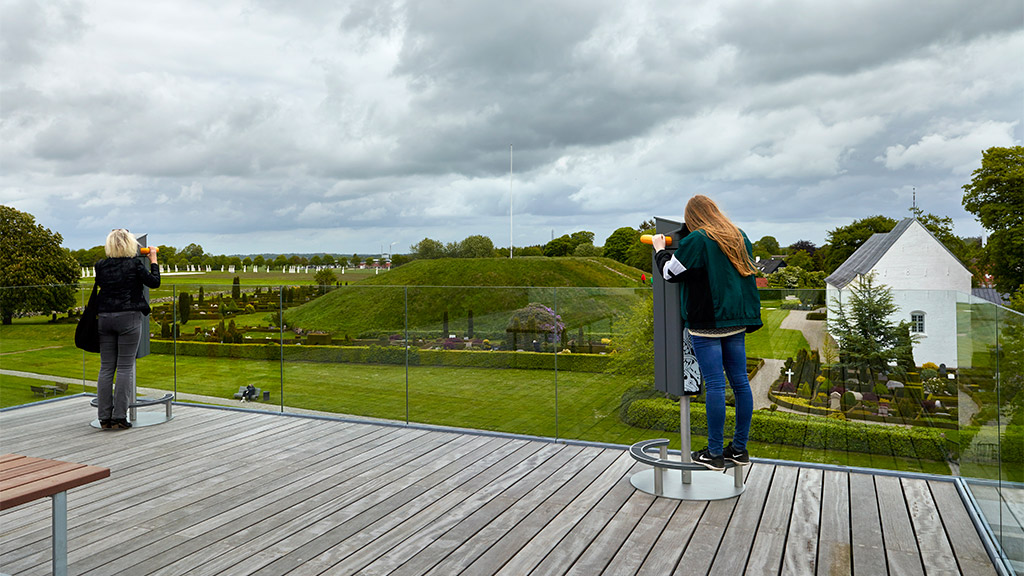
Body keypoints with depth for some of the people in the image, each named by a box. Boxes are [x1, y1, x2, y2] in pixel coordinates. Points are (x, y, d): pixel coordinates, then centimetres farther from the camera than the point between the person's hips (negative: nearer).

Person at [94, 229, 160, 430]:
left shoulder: (101, 265, 5)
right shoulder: (135, 265, -7)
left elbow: (99, 284, 21)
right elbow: (154, 282, 3)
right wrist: (153, 260, 13)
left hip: (105, 318, 4)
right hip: (128, 317, -4)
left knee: (106, 367, 8)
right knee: (125, 367, -1)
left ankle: (104, 418, 10)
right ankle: (119, 417, -2)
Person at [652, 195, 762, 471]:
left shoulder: (696, 241, -9)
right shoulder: (739, 237, 13)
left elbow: (670, 272, -4)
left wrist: (659, 249, 10)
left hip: (707, 323, -7)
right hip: (737, 321, 7)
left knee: (715, 385, -4)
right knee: (740, 382, 9)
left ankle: (715, 453, 3)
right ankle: (740, 449, 19)